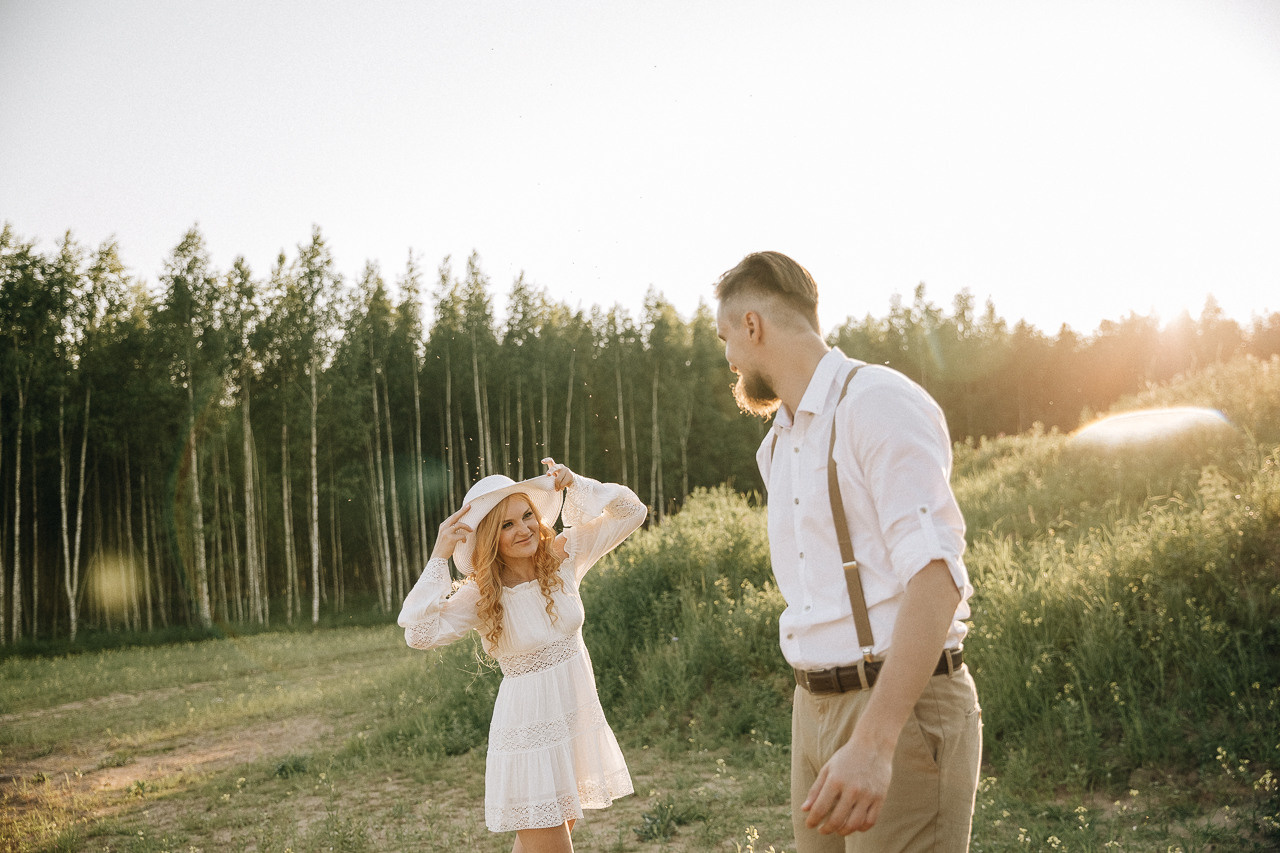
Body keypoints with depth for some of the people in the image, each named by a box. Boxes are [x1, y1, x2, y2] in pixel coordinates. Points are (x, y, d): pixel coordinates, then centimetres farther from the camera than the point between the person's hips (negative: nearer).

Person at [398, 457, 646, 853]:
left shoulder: (563, 556, -4)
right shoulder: (480, 596, -15)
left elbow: (630, 512, 0)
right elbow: (419, 632, -30)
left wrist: (574, 484, -13)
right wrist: (440, 555, -28)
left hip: (579, 714, 5)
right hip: (530, 728, -5)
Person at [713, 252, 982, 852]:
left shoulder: (880, 401, -11)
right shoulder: (775, 445, 17)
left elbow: (935, 574, -22)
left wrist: (873, 740, -29)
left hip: (902, 708, -8)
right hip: (812, 707, 8)